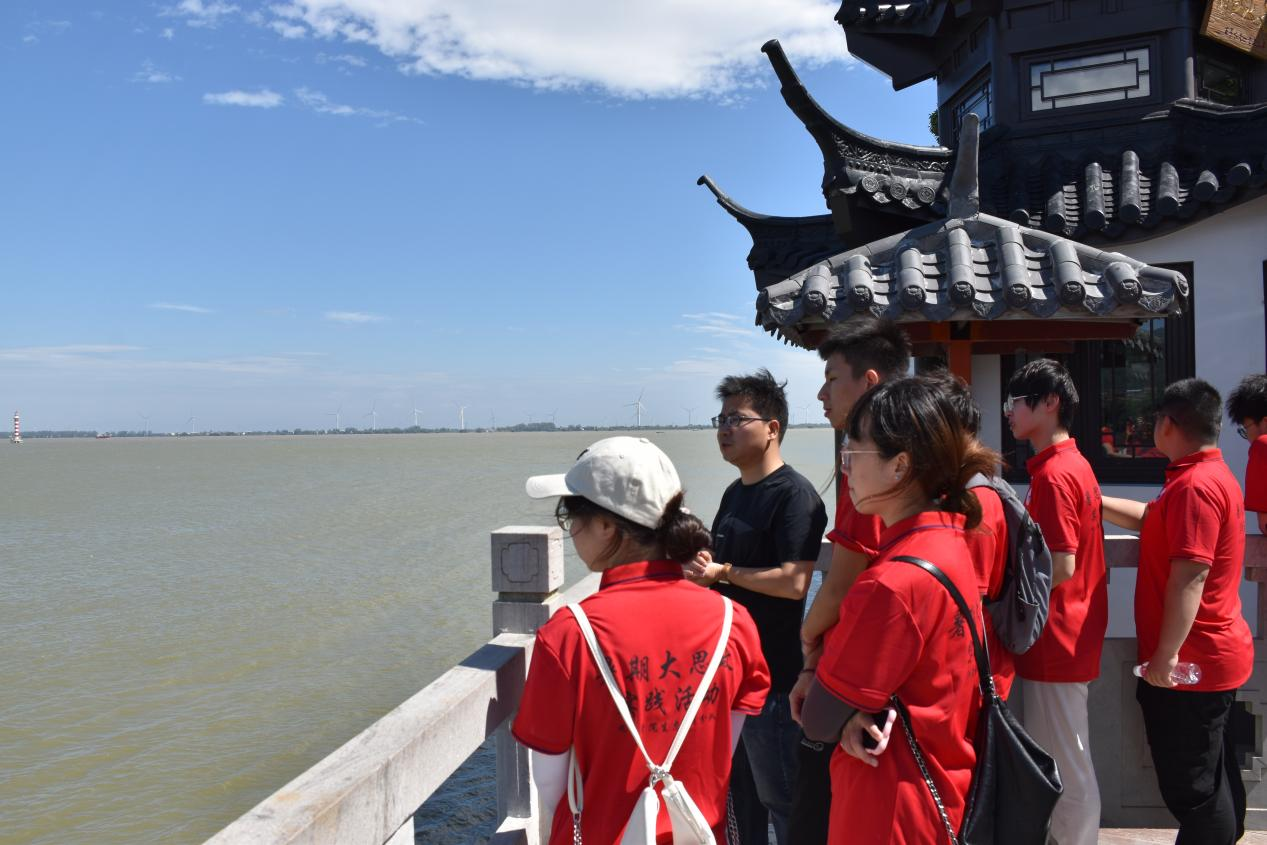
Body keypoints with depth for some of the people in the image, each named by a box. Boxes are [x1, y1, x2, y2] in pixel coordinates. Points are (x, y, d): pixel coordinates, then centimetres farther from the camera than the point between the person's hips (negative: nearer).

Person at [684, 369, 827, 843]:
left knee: (779, 796, 5)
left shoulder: (794, 495, -16)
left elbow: (794, 582, -25)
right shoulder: (735, 493, 12)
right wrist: (700, 568, 1)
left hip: (772, 675, -9)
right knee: (734, 788, 20)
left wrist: (722, 572, -16)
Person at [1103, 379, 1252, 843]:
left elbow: (1189, 578, -28)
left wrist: (1166, 655, -26)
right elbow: (1153, 519, 25)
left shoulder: (1195, 485, -23)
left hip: (1187, 665, -11)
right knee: (1214, 773, 24)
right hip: (1214, 657, 11)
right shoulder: (1213, 475, 11)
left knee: (1190, 786, 0)